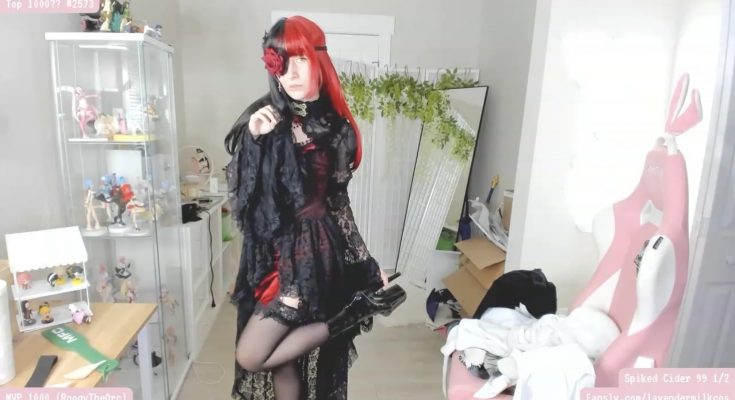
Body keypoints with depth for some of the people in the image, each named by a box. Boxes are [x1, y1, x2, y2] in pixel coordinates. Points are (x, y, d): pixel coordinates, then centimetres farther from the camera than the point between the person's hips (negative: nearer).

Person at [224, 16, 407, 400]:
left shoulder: (336, 125, -1)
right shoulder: (264, 118, -5)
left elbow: (337, 201, 6)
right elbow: (238, 192, -8)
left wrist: (367, 264, 8)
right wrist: (252, 138, -22)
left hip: (321, 250, -1)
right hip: (279, 252, 2)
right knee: (285, 359, 7)